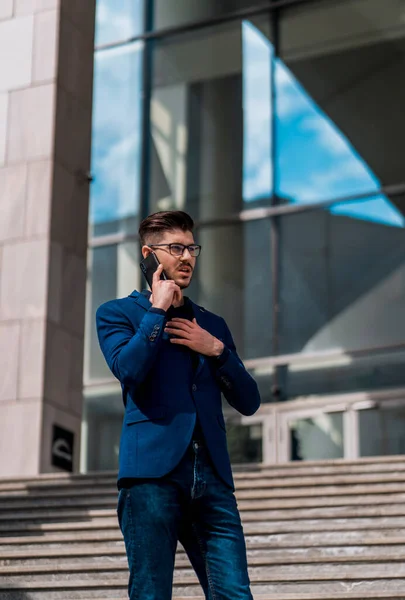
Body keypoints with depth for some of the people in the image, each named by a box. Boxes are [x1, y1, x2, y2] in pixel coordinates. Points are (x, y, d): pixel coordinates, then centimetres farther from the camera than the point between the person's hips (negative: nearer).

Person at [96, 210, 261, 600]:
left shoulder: (212, 325, 23)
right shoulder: (117, 314, 10)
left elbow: (248, 402, 17)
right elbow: (128, 369, -11)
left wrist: (216, 349, 3)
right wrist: (158, 309, -2)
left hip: (212, 477, 4)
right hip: (154, 469, -4)